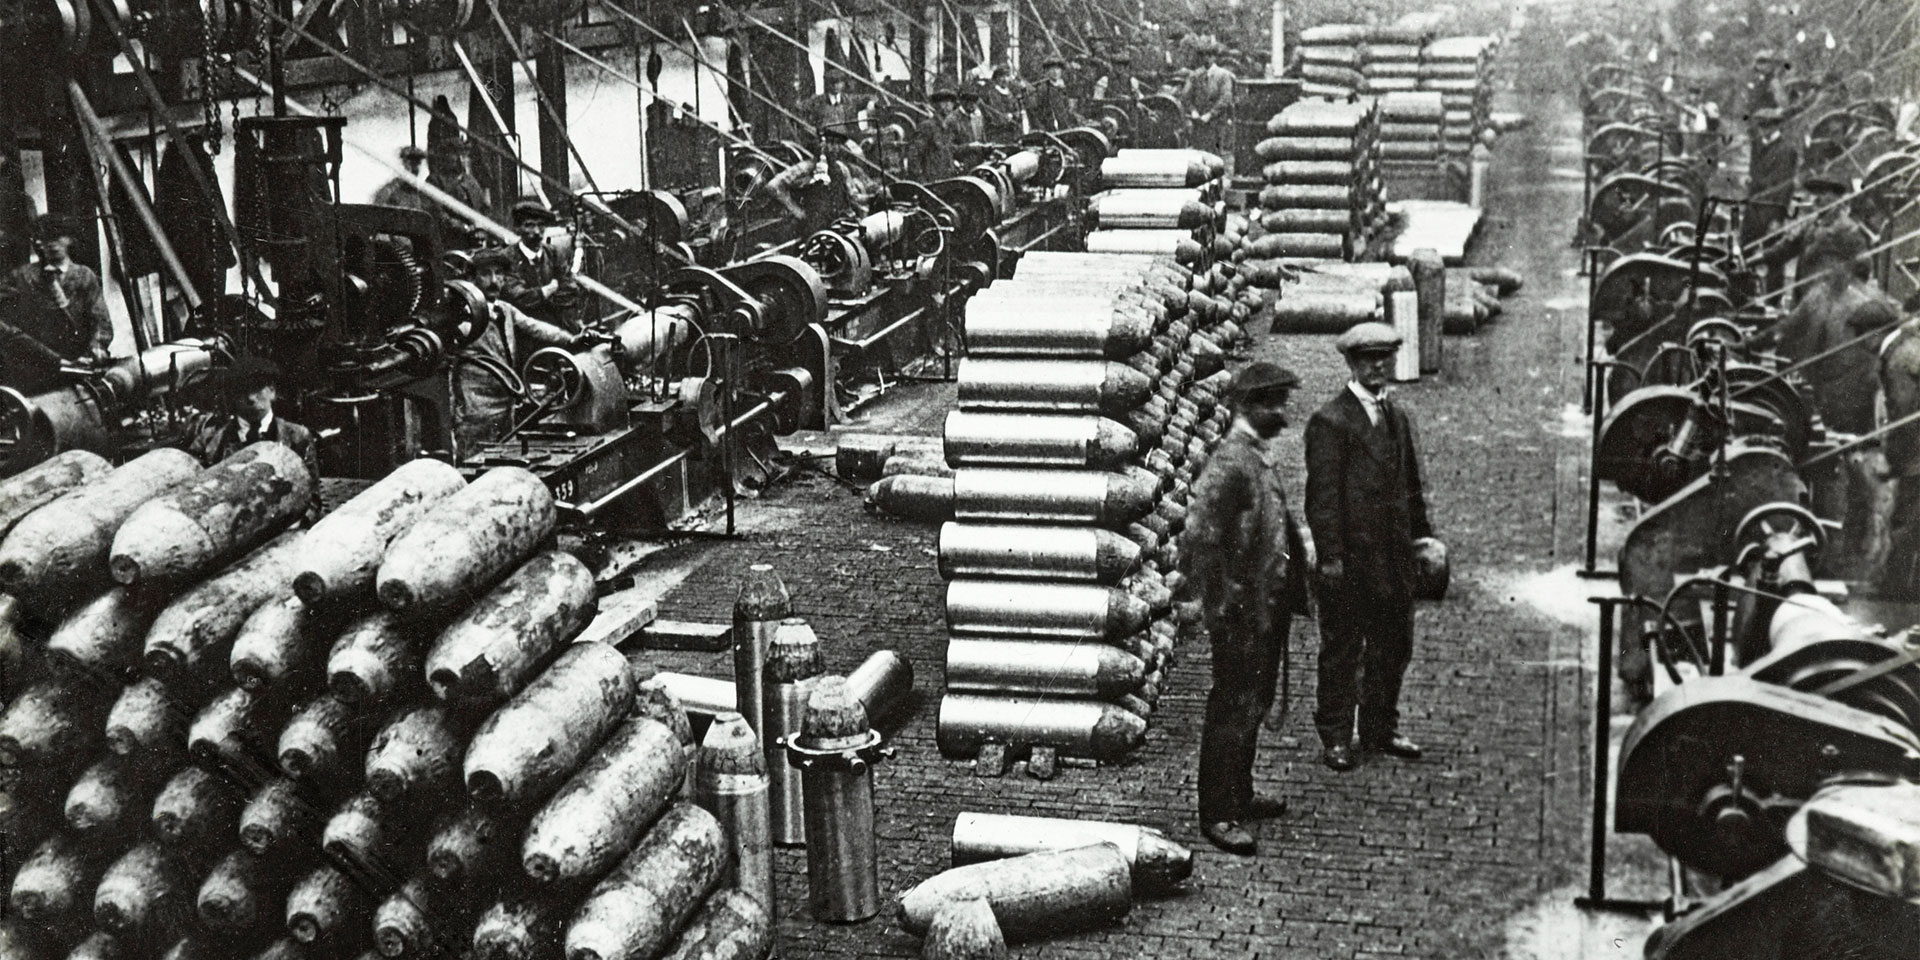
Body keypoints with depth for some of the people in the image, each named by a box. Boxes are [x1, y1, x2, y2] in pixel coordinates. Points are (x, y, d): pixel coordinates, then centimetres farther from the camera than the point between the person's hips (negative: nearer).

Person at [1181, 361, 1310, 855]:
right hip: (1241, 614, -10)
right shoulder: (1228, 465, -20)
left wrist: (1290, 592, 19)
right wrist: (1224, 605, -20)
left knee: (1254, 704, 19)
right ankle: (1217, 815, 7)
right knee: (1233, 709, -2)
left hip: (1270, 607, 10)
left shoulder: (1265, 457, 10)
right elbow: (1199, 541, -24)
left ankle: (1239, 796, 33)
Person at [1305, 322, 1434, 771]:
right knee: (1342, 647, 2)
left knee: (1394, 644, 14)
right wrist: (1330, 556, -17)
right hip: (1349, 558, -7)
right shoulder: (1329, 422, -11)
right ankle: (1335, 737, 13)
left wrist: (1422, 535, 13)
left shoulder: (1397, 418, 14)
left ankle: (1380, 728, 28)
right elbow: (1322, 494, -14)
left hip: (1394, 554, 7)